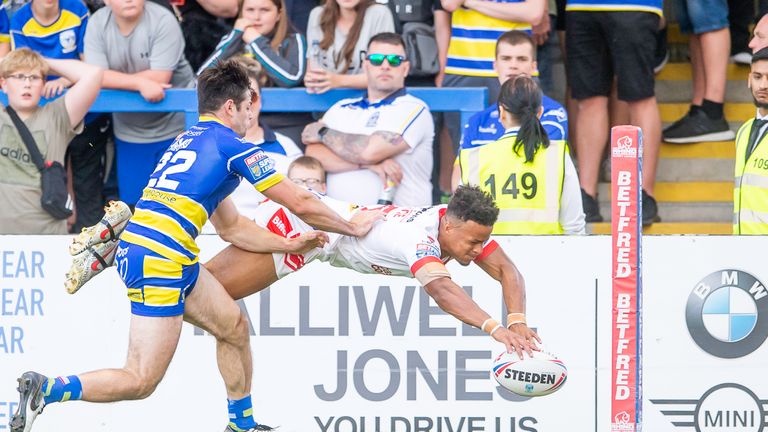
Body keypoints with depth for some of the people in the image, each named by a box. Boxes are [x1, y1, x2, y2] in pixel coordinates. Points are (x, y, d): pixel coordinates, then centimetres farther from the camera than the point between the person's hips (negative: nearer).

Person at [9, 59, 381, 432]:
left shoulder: (188, 141, 24)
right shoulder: (231, 146, -2)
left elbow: (231, 228, 30)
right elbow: (301, 204, 2)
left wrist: (289, 244, 27)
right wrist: (352, 227, 17)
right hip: (159, 261, -10)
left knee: (234, 327, 21)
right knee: (141, 381, -9)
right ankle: (45, 390, -17)